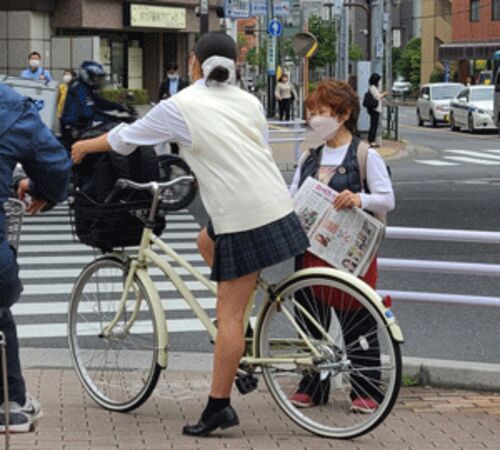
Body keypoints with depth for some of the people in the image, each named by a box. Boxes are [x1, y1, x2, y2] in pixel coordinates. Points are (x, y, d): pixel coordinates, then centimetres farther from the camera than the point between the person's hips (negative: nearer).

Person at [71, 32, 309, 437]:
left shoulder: (179, 107, -2)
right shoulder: (249, 102, 12)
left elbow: (125, 138, 11)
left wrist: (85, 146, 28)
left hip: (241, 219, -6)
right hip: (276, 204, 7)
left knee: (229, 313, -3)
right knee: (207, 240, 30)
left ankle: (219, 407, 0)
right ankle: (240, 336, 25)